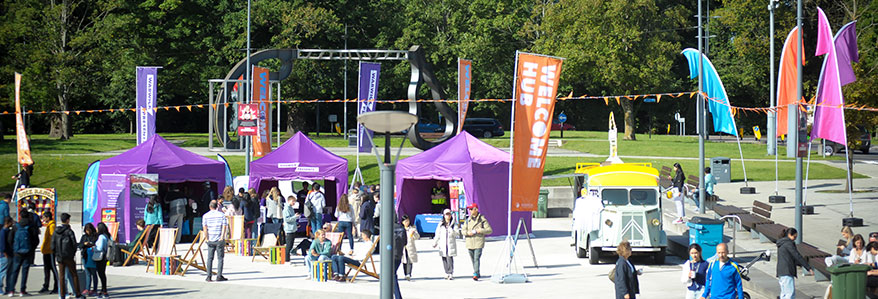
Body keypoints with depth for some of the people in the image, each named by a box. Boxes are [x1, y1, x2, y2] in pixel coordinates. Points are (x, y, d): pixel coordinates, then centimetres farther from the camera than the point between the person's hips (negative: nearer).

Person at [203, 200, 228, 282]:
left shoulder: (205, 216, 4)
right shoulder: (221, 215, 1)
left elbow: (204, 227, -4)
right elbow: (224, 226, -7)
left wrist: (207, 238, -1)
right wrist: (222, 237, -10)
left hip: (210, 240, 1)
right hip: (220, 240, -1)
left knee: (210, 258, 7)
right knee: (220, 258, 3)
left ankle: (209, 276, 3)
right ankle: (219, 276, 0)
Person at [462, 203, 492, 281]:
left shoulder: (482, 220, 0)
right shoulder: (468, 220, 12)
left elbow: (490, 230, 0)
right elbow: (463, 231, 14)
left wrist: (480, 230, -15)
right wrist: (468, 232, -9)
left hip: (479, 243, -5)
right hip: (470, 243, 5)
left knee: (476, 258, -16)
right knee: (473, 259, 11)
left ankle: (476, 274, -20)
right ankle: (477, 273, 27)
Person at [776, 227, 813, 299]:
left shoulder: (781, 244, 20)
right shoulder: (788, 243, -9)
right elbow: (797, 256, -11)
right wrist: (809, 268, -9)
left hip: (781, 272, 10)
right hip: (787, 272, -10)